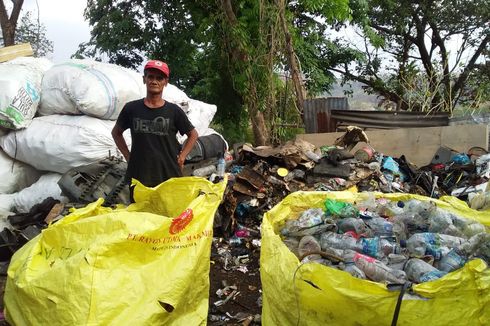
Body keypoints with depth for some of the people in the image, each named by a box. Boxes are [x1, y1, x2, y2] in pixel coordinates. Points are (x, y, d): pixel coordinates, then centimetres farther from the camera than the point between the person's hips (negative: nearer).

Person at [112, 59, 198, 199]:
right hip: (139, 176, 1)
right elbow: (116, 132, 18)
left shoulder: (174, 111, 1)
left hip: (170, 175, 0)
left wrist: (181, 157, 3)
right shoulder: (131, 108, 3)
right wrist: (127, 155, 8)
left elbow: (193, 135, 13)